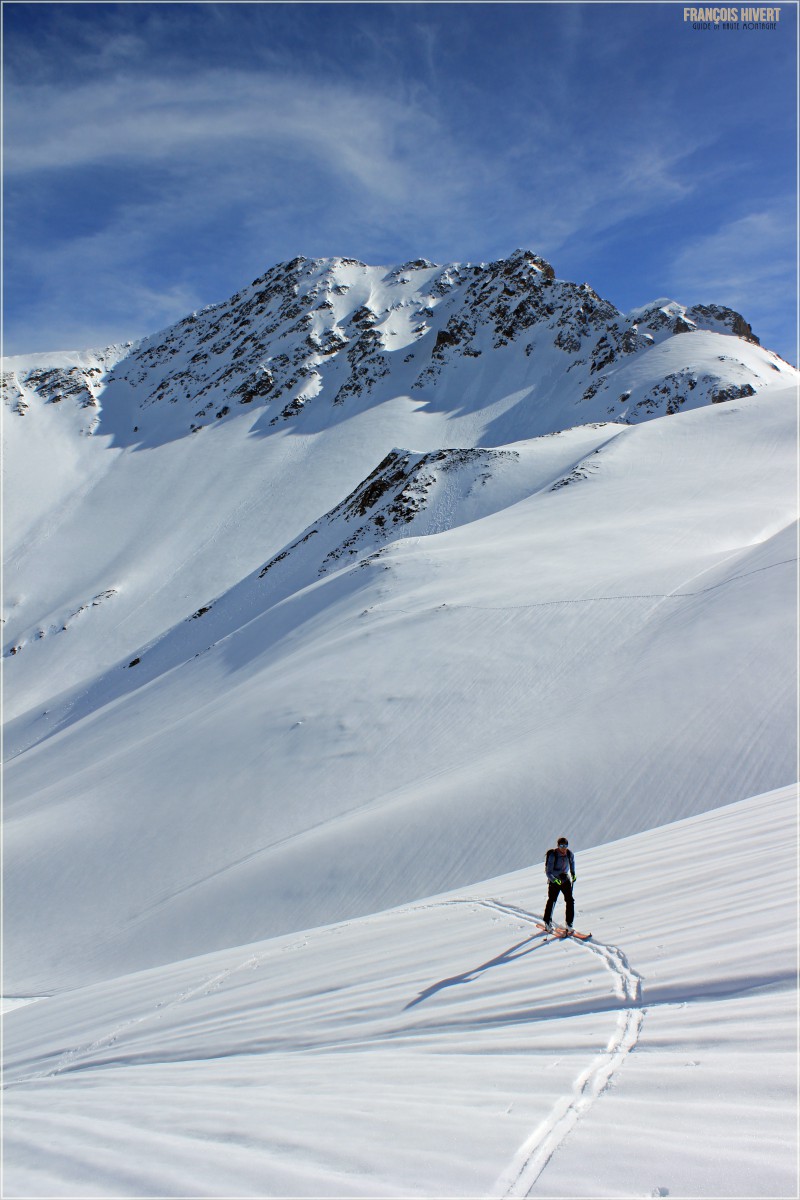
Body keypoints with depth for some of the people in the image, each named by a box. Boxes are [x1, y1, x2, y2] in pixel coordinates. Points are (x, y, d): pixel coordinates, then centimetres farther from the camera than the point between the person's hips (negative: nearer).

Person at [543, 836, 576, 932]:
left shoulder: (569, 854, -8)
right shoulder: (552, 855, -22)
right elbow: (548, 872, -22)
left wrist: (573, 873, 20)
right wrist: (554, 880, -38)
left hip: (566, 880, 4)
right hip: (554, 881, -4)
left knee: (570, 901, -5)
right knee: (552, 901, 0)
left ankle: (569, 924, 4)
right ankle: (547, 922, 20)